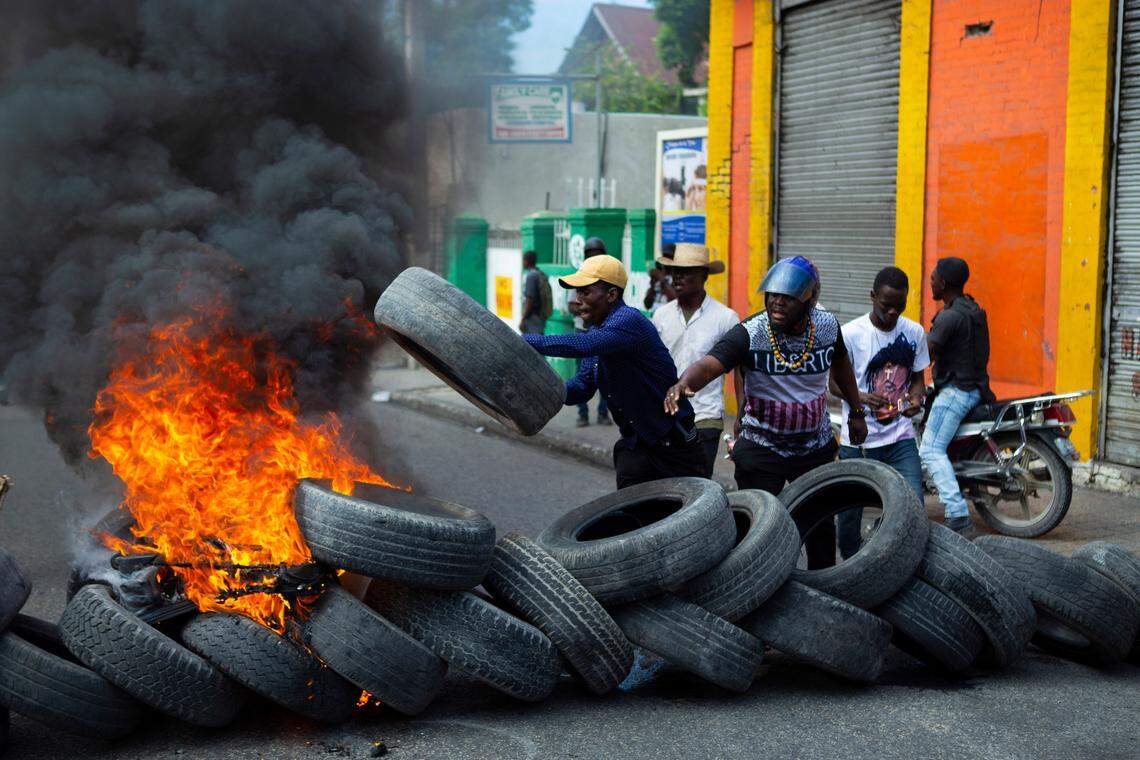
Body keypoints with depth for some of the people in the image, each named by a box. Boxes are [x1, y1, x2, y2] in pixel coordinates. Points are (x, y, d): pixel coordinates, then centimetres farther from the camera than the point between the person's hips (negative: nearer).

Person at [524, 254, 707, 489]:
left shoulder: (630, 321, -22)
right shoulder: (597, 328, 8)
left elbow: (582, 344, -38)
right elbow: (582, 385, 7)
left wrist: (522, 342, -37)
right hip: (633, 446, 8)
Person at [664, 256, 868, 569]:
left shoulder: (827, 327, -8)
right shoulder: (749, 334, -21)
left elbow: (840, 364, 13)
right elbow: (708, 365, -37)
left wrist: (856, 412, 19)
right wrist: (684, 383, -58)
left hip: (816, 447, 4)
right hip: (761, 447, -4)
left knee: (821, 525, 17)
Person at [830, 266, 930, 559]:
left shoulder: (914, 332, 3)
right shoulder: (850, 333, -9)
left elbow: (918, 377, 13)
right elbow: (835, 383, -3)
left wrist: (916, 398, -10)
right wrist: (863, 397, -23)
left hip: (901, 438, 2)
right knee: (850, 510, 9)